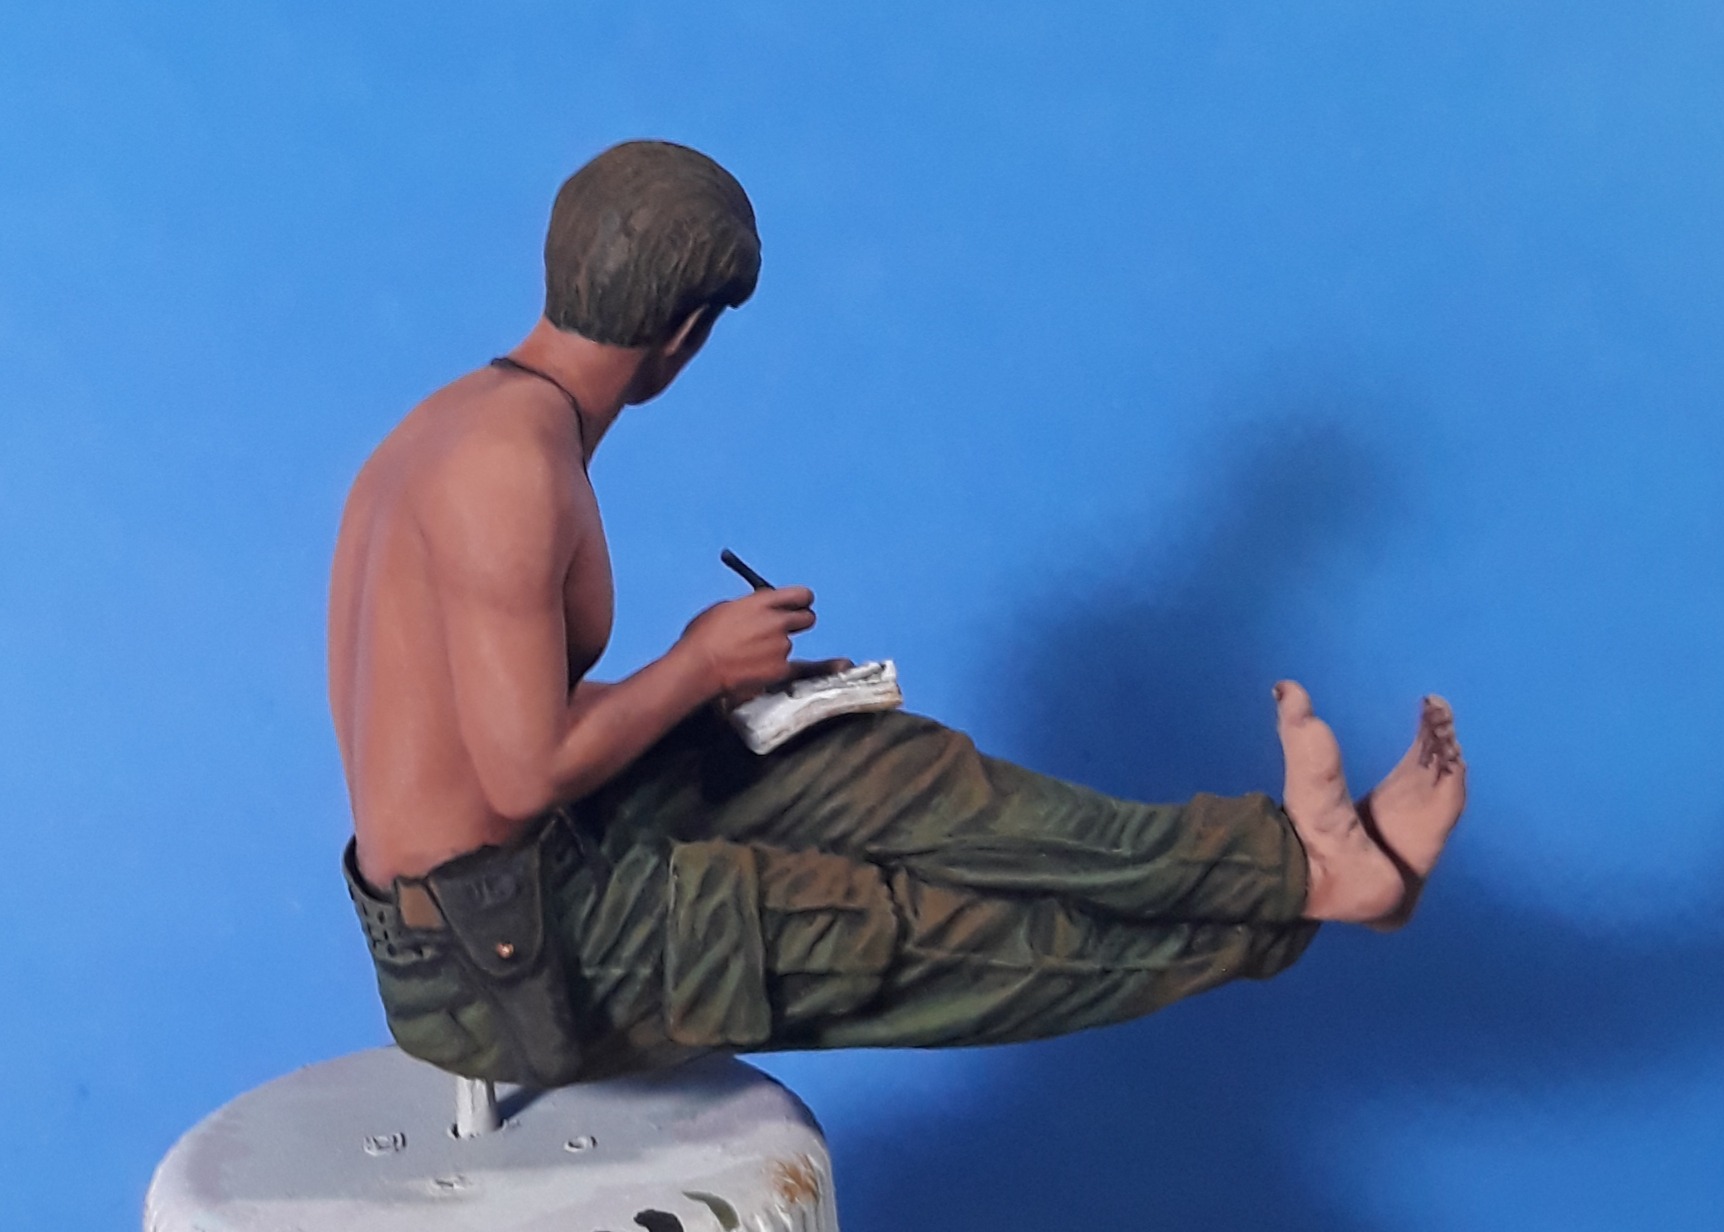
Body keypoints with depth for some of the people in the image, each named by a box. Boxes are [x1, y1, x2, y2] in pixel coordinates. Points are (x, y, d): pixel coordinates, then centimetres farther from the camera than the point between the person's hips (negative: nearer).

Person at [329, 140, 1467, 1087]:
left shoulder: (459, 426, 9)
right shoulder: (515, 464, -24)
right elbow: (526, 775, -27)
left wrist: (688, 692, 6)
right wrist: (699, 667, -12)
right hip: (499, 963, -9)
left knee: (889, 773, 1)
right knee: (917, 930, -3)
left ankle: (1296, 853, 1)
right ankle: (1309, 881, 8)